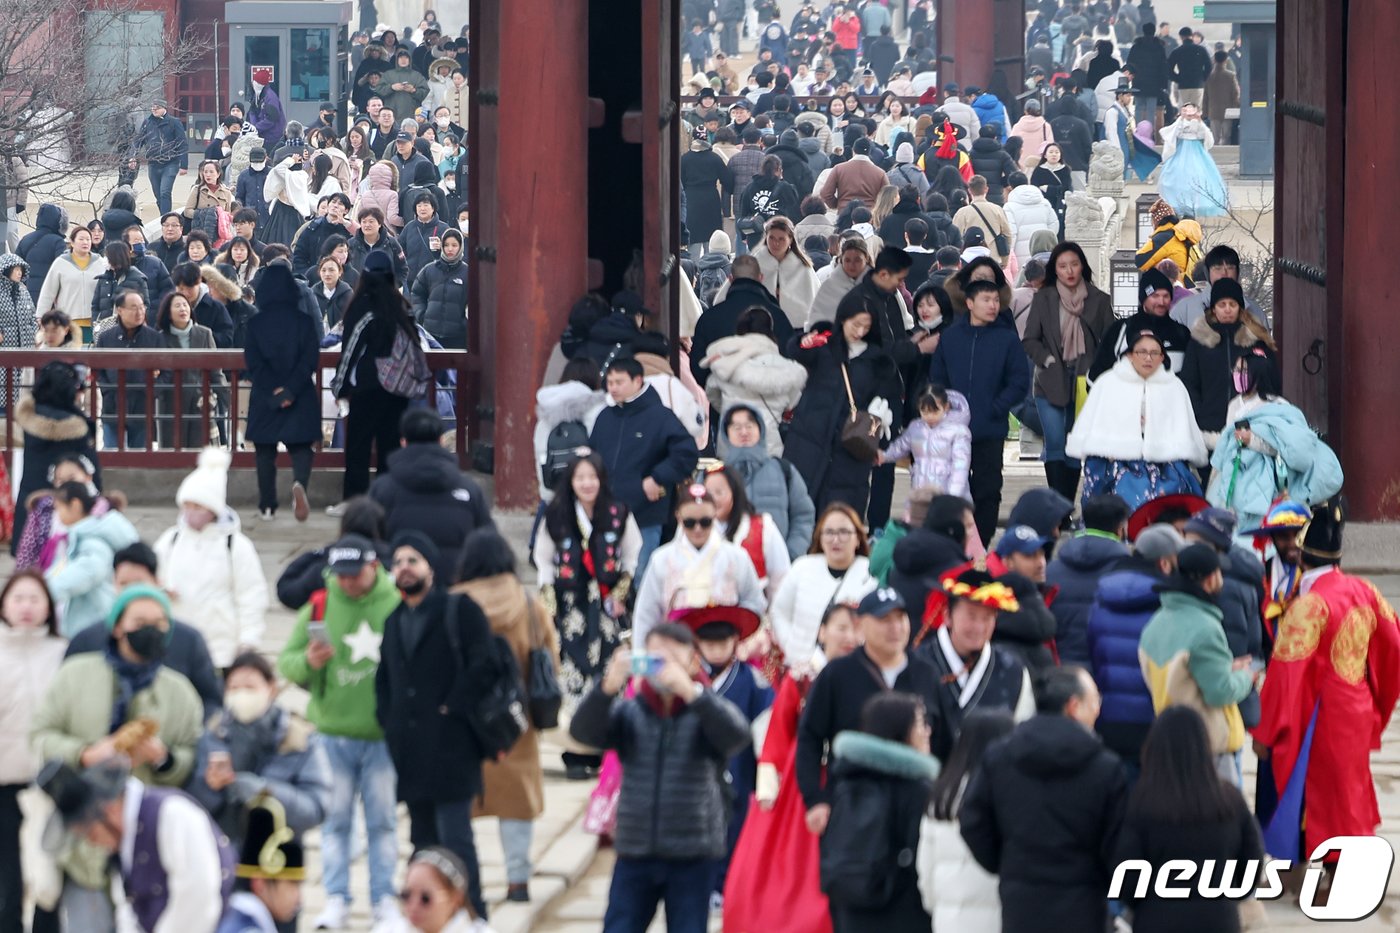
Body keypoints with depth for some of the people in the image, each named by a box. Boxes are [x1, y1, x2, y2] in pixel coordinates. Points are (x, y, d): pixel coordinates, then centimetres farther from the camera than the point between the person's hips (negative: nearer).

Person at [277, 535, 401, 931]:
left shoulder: (398, 605, -2)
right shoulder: (319, 607, 0)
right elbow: (286, 662, 1)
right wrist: (308, 663, -21)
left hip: (384, 734, -1)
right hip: (332, 731, 1)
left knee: (382, 820, 6)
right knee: (334, 819, 4)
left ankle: (384, 898, 13)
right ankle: (336, 899, 9)